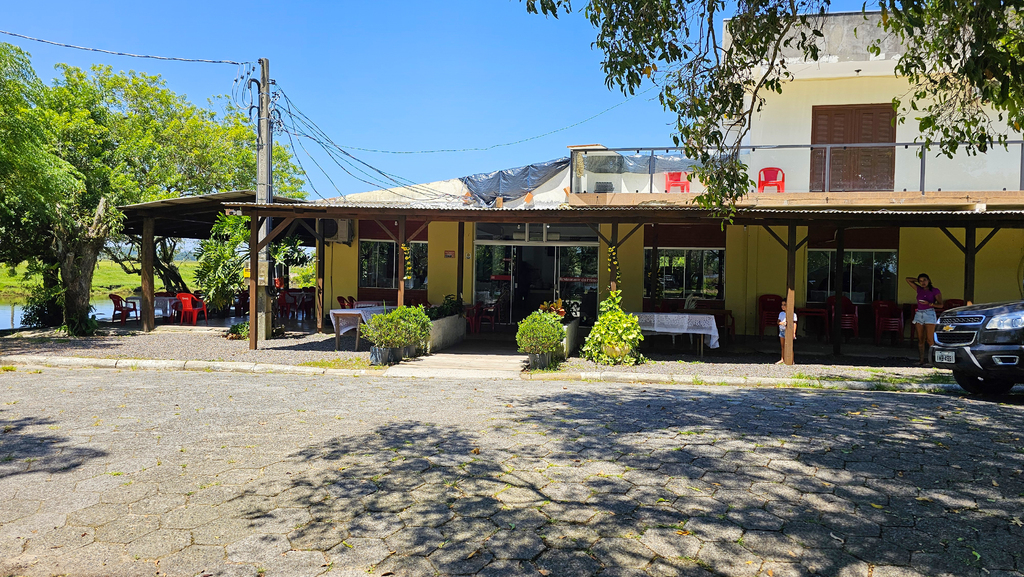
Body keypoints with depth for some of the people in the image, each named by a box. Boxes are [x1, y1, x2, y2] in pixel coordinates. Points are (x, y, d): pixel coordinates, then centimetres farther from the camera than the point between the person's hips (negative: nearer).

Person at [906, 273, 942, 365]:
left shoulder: (935, 291, 2)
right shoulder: (919, 289, 14)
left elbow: (940, 305, -4)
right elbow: (908, 279, 18)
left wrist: (929, 303, -17)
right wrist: (918, 280, 16)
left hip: (930, 314, -4)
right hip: (919, 315, 5)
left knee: (929, 340, -10)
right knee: (920, 339, 2)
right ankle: (921, 359, 4)